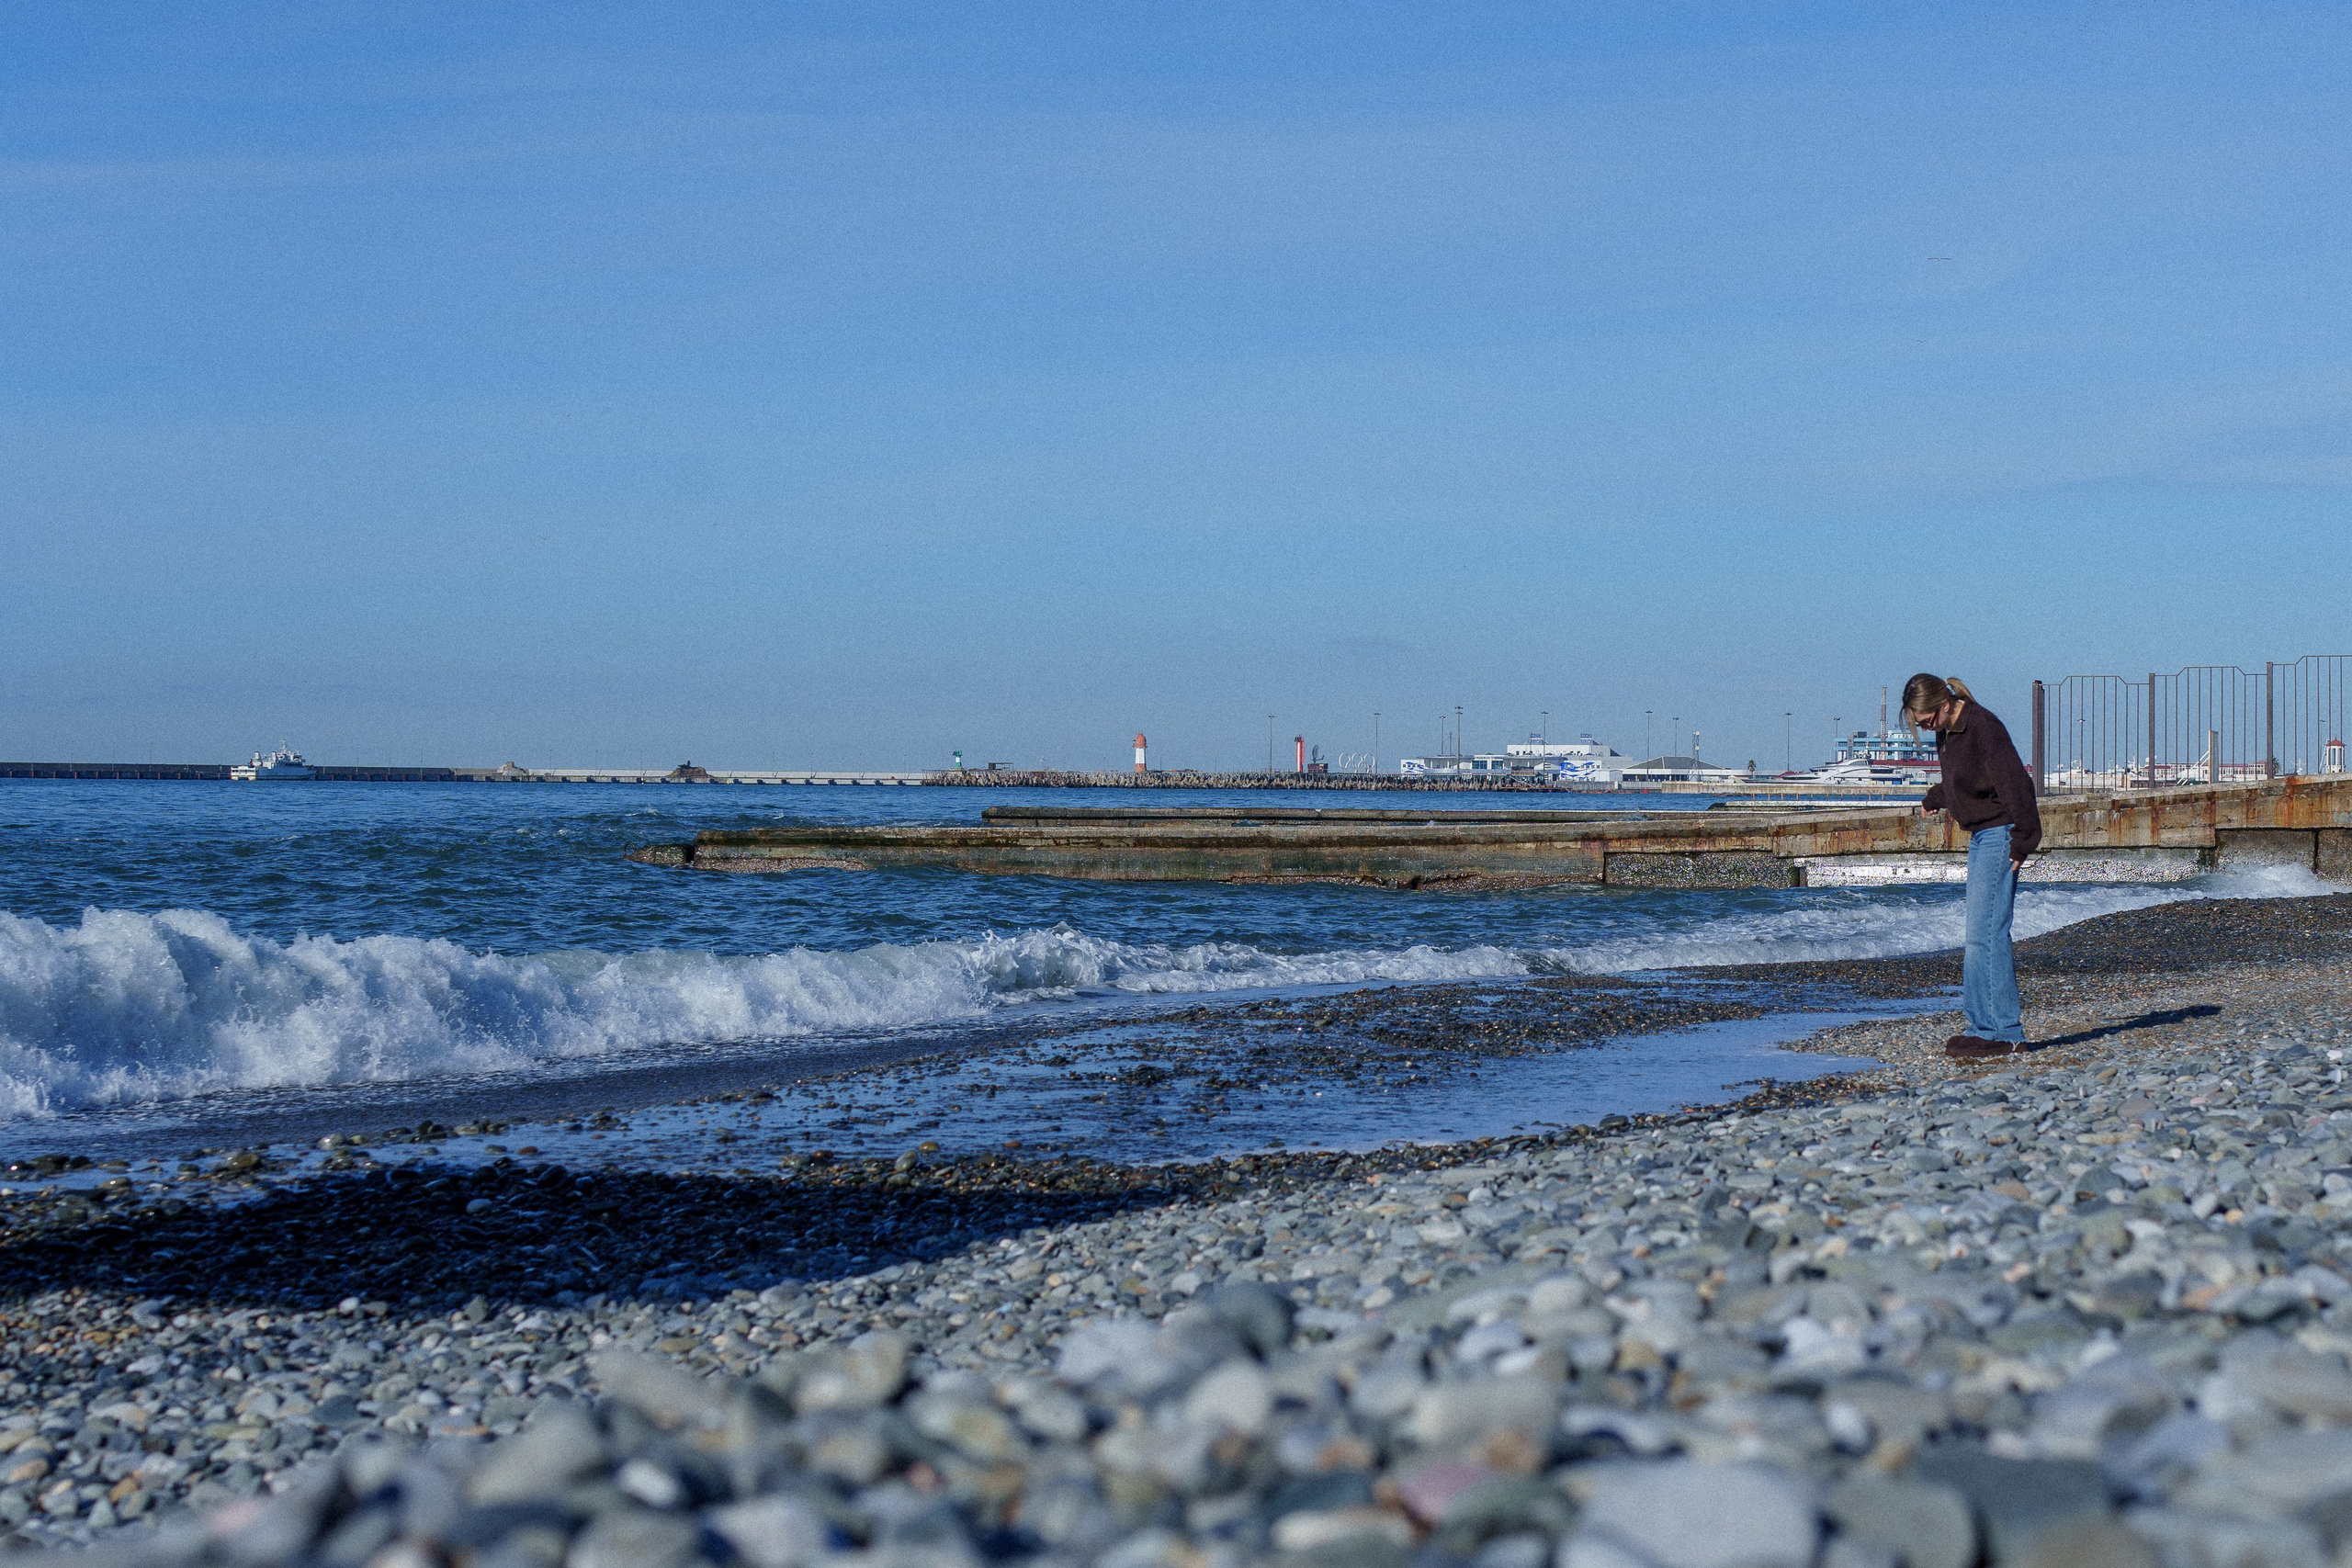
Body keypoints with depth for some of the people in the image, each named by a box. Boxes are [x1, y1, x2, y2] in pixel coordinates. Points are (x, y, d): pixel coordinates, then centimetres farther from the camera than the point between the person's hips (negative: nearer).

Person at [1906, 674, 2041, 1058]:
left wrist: (2023, 840, -19)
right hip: (1980, 838, 10)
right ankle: (1987, 1025, 10)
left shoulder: (1982, 727, -18)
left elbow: (2016, 784, -21)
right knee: (1985, 936, 8)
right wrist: (1933, 801, 45)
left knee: (1985, 935, -11)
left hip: (1998, 836, -10)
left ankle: (2002, 1033, -8)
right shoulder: (1947, 731, 10)